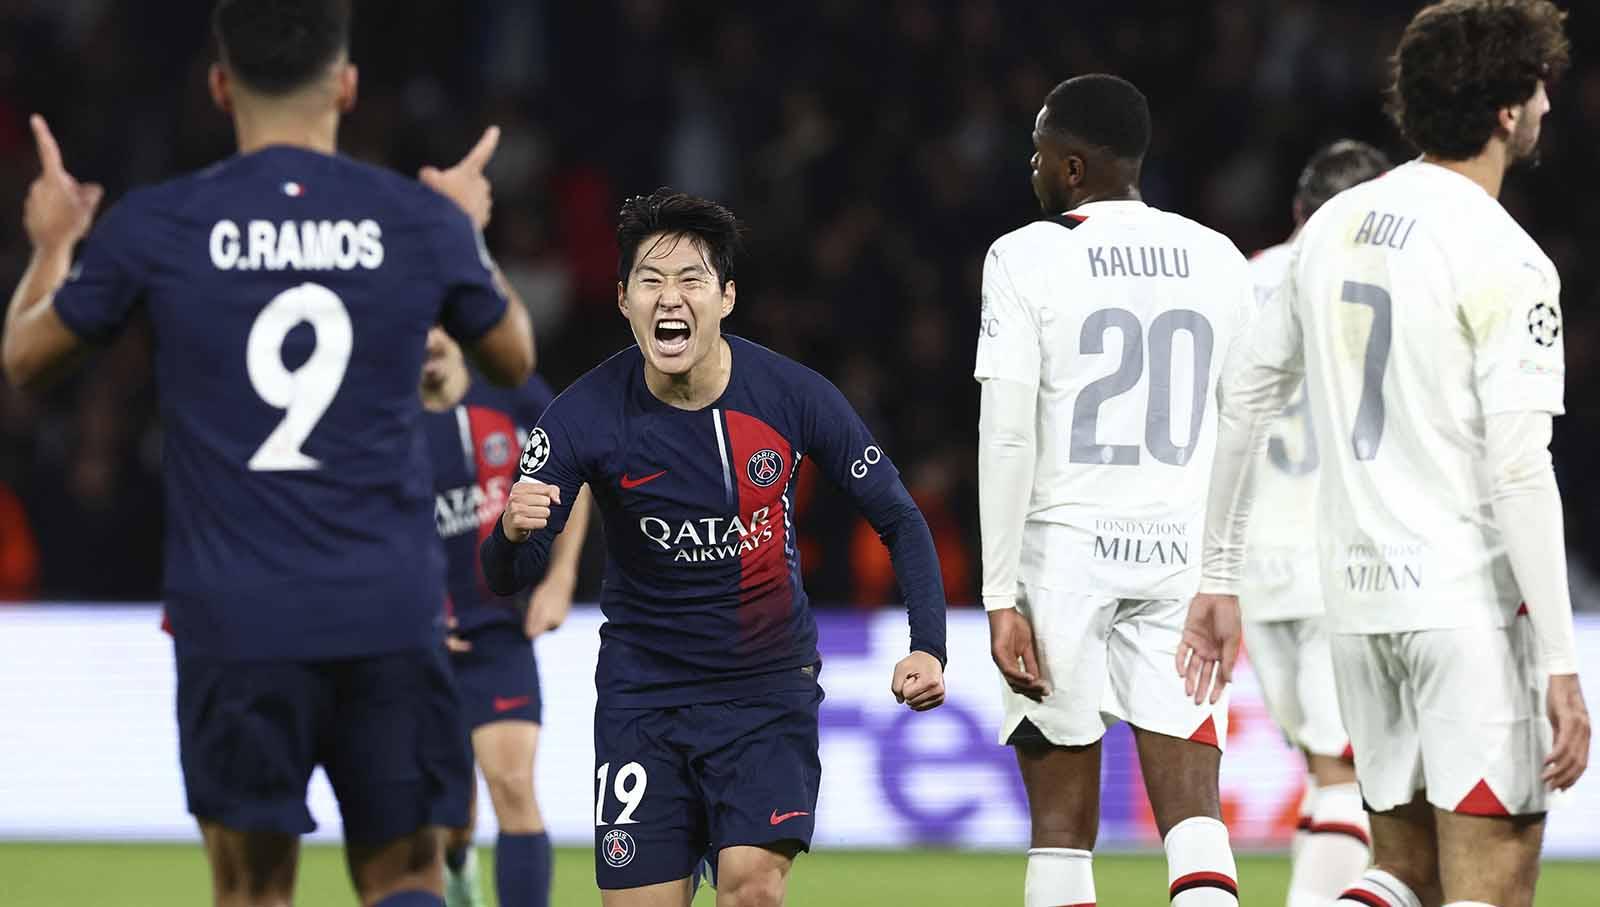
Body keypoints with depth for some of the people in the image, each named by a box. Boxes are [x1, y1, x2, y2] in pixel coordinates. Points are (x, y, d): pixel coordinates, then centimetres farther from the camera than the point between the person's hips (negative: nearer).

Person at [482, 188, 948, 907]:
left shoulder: (792, 396, -12)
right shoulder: (586, 415, -14)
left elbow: (898, 520, 0)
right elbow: (509, 579, -15)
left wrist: (927, 647, -12)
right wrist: (514, 533, -39)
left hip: (770, 686, -1)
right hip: (643, 697, 1)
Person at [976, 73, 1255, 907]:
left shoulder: (1026, 259, -5)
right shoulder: (1218, 261, 9)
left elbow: (1007, 438, -11)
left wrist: (1001, 598, -9)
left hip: (1064, 549, -3)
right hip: (1181, 553, 3)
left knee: (1062, 828, 6)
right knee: (1192, 818, -2)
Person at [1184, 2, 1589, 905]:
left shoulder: (1335, 225, 10)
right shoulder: (1504, 262, -12)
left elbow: (1245, 399, 15)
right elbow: (1518, 471, -17)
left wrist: (1219, 577, 24)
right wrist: (1560, 667, -15)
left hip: (1359, 596, 7)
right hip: (1473, 600, -7)